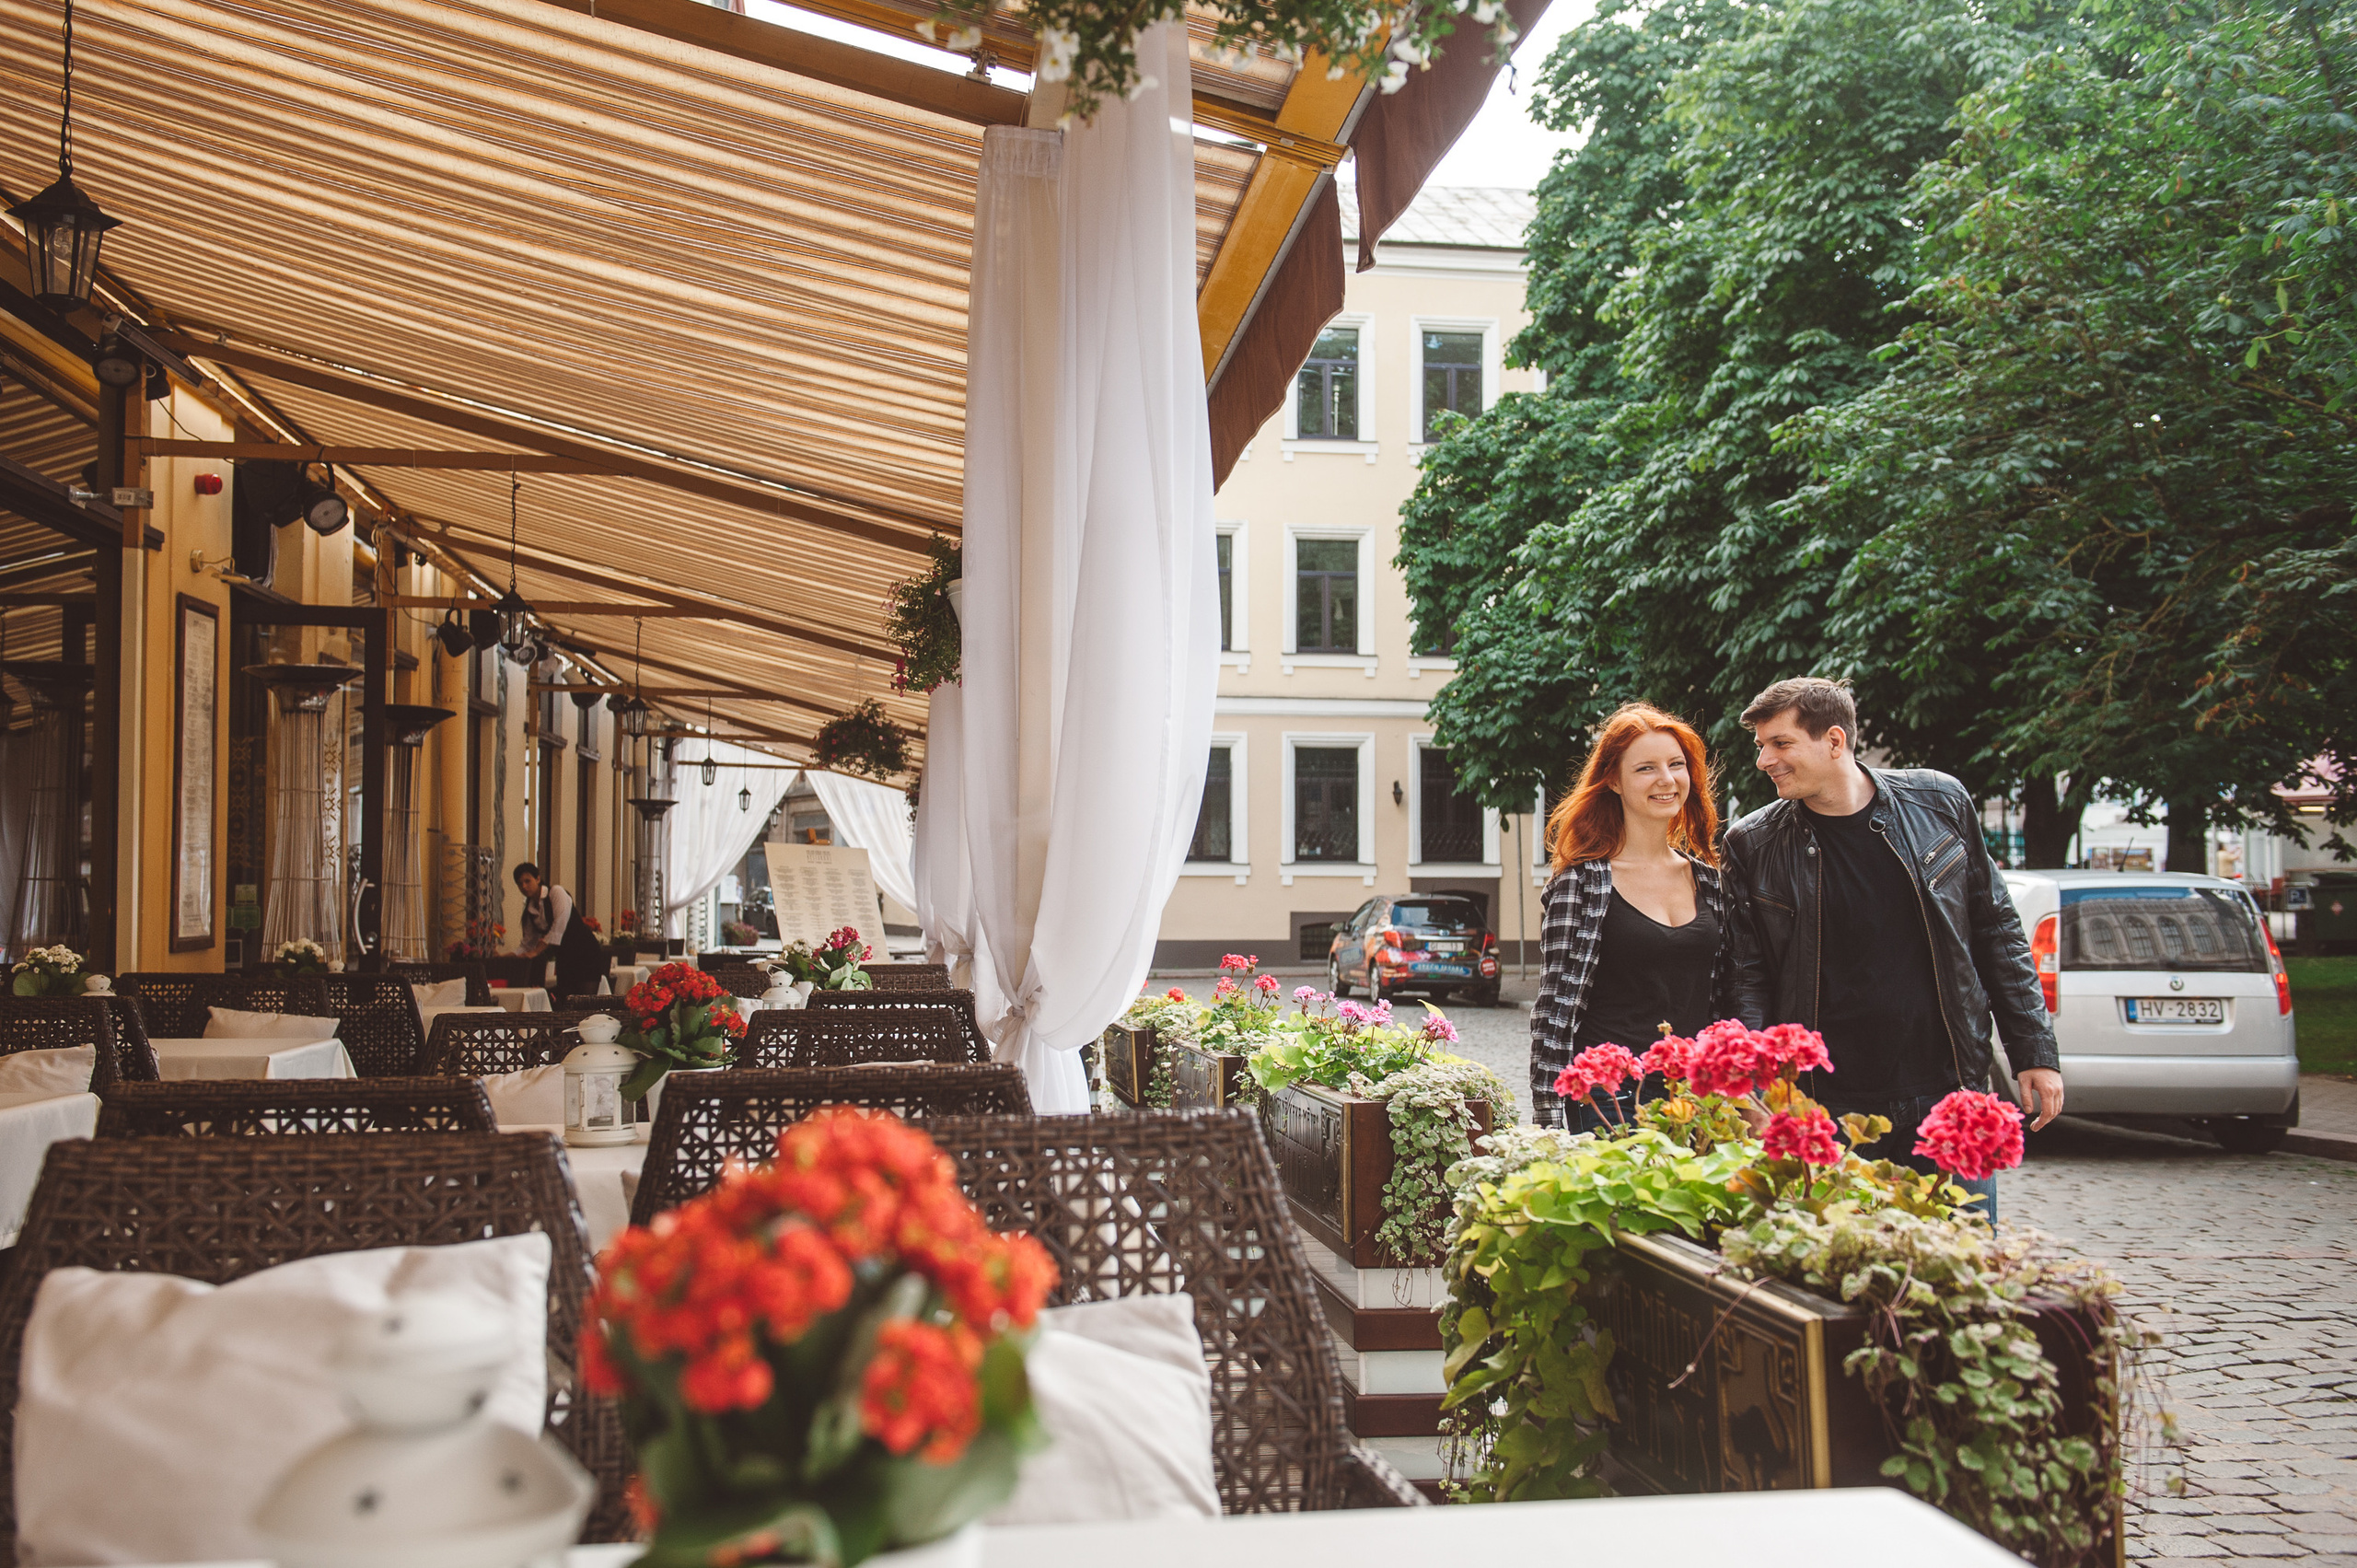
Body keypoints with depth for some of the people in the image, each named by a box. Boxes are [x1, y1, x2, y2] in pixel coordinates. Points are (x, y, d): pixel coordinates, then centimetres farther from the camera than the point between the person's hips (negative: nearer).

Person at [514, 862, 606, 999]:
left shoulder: (556, 892, -11)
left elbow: (559, 926, -22)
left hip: (584, 949, -7)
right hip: (563, 955, 7)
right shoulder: (529, 908, 9)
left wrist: (536, 951, -23)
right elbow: (529, 943, 17)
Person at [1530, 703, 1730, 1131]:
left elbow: (1720, 1000, 16)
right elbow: (1555, 1011, -8)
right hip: (1610, 1106, -5)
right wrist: (1548, 1124, -13)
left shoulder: (1706, 879, 10)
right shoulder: (1581, 882, -6)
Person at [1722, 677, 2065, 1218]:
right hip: (1825, 1113, -1)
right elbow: (1748, 980, 0)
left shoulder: (1938, 801, 1)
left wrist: (2035, 1053, 6)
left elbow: (1997, 934, 8)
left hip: (1948, 1093, 1)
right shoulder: (1752, 845, -2)